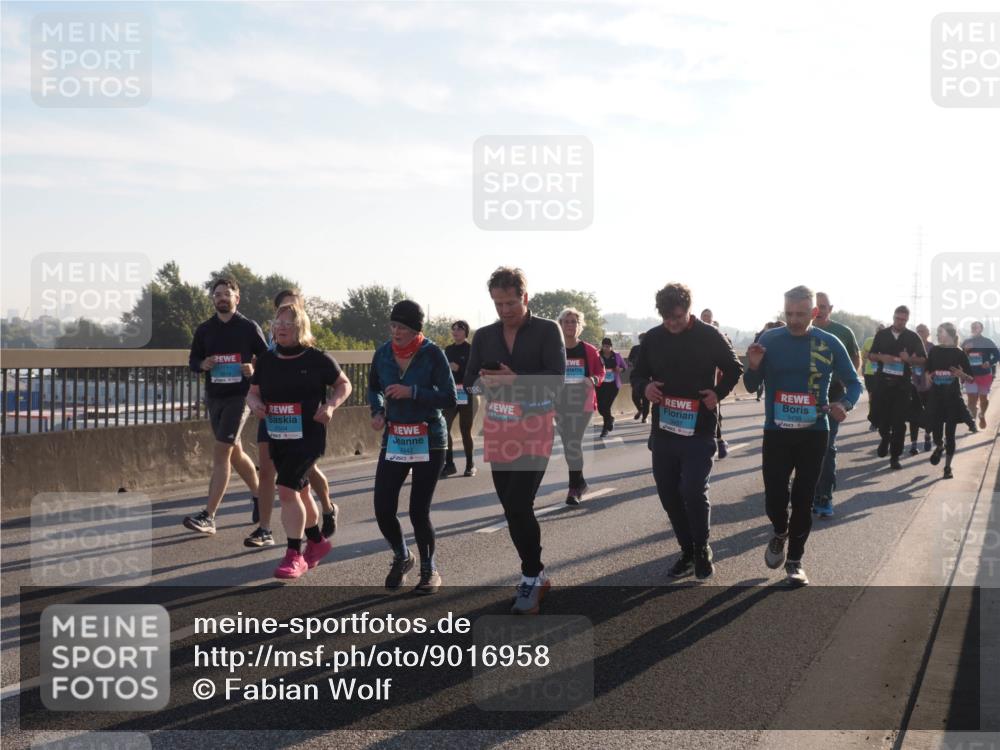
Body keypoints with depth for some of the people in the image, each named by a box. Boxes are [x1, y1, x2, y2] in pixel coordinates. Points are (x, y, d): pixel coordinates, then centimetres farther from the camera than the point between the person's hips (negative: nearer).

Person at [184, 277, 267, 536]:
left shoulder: (249, 328, -3)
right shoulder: (204, 330, 8)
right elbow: (192, 360, 14)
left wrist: (254, 369, -18)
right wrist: (203, 364, -8)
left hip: (239, 396, -5)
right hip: (214, 397, 5)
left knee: (221, 454, -11)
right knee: (234, 453, 16)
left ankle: (208, 516, -11)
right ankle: (258, 495, 37)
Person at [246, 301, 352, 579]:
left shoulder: (317, 359, -7)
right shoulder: (266, 360, 5)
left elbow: (344, 384, 4)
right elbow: (253, 391, 15)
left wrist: (330, 405, -14)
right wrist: (255, 403, -8)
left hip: (308, 436, -6)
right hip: (277, 438, 6)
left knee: (286, 489, -18)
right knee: (299, 491, 18)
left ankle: (294, 555, -8)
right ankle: (317, 542, 39)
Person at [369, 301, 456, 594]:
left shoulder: (432, 354, -11)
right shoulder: (384, 352, 2)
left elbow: (450, 398, -13)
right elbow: (373, 388, 19)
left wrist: (413, 392, -22)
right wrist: (377, 410, 1)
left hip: (428, 440, -4)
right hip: (394, 439, 4)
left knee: (419, 511, -4)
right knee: (383, 509, -2)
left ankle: (429, 570, 21)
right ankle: (401, 558, 28)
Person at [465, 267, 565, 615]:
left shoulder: (547, 330, -4)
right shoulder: (484, 336, 9)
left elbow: (556, 378, -13)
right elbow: (469, 380, 5)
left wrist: (515, 380, -26)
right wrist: (484, 381, -18)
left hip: (535, 429, -5)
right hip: (498, 430, 5)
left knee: (518, 506, -14)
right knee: (512, 508, 10)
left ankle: (531, 579, 2)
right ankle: (536, 575, 26)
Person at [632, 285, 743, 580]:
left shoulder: (710, 336, -5)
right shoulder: (652, 338, 3)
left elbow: (734, 369, 6)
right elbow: (637, 374, 12)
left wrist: (718, 392, -12)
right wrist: (644, 387, -11)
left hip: (699, 430, -4)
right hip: (663, 430, 4)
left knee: (693, 491, -12)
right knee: (668, 493, 7)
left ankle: (702, 550, 10)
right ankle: (688, 552, 23)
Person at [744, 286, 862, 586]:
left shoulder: (830, 343, -4)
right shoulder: (769, 340, -3)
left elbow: (854, 382, 4)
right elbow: (752, 386, 4)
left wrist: (845, 404, -18)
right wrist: (753, 367, -19)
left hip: (814, 433, 0)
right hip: (776, 432, 0)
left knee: (803, 499, 6)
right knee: (775, 497, -3)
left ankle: (795, 559, 22)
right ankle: (780, 534, 30)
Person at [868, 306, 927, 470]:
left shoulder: (913, 337, 3)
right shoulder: (881, 334, 7)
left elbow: (923, 360, 3)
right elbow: (871, 355, 10)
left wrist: (909, 359, -17)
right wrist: (881, 357, -11)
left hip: (902, 383, -1)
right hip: (883, 381, 1)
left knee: (899, 421, -2)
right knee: (880, 415, 5)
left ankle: (895, 456, 5)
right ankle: (885, 437, 37)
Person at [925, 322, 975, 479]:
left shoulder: (959, 353, -3)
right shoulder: (934, 350, 5)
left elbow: (971, 378, 0)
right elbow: (927, 370, 18)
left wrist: (961, 375, -21)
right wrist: (928, 375, -5)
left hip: (953, 397, -2)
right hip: (936, 396, 2)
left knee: (949, 432, -1)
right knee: (935, 428, 1)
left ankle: (948, 466, 10)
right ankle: (939, 447, 37)